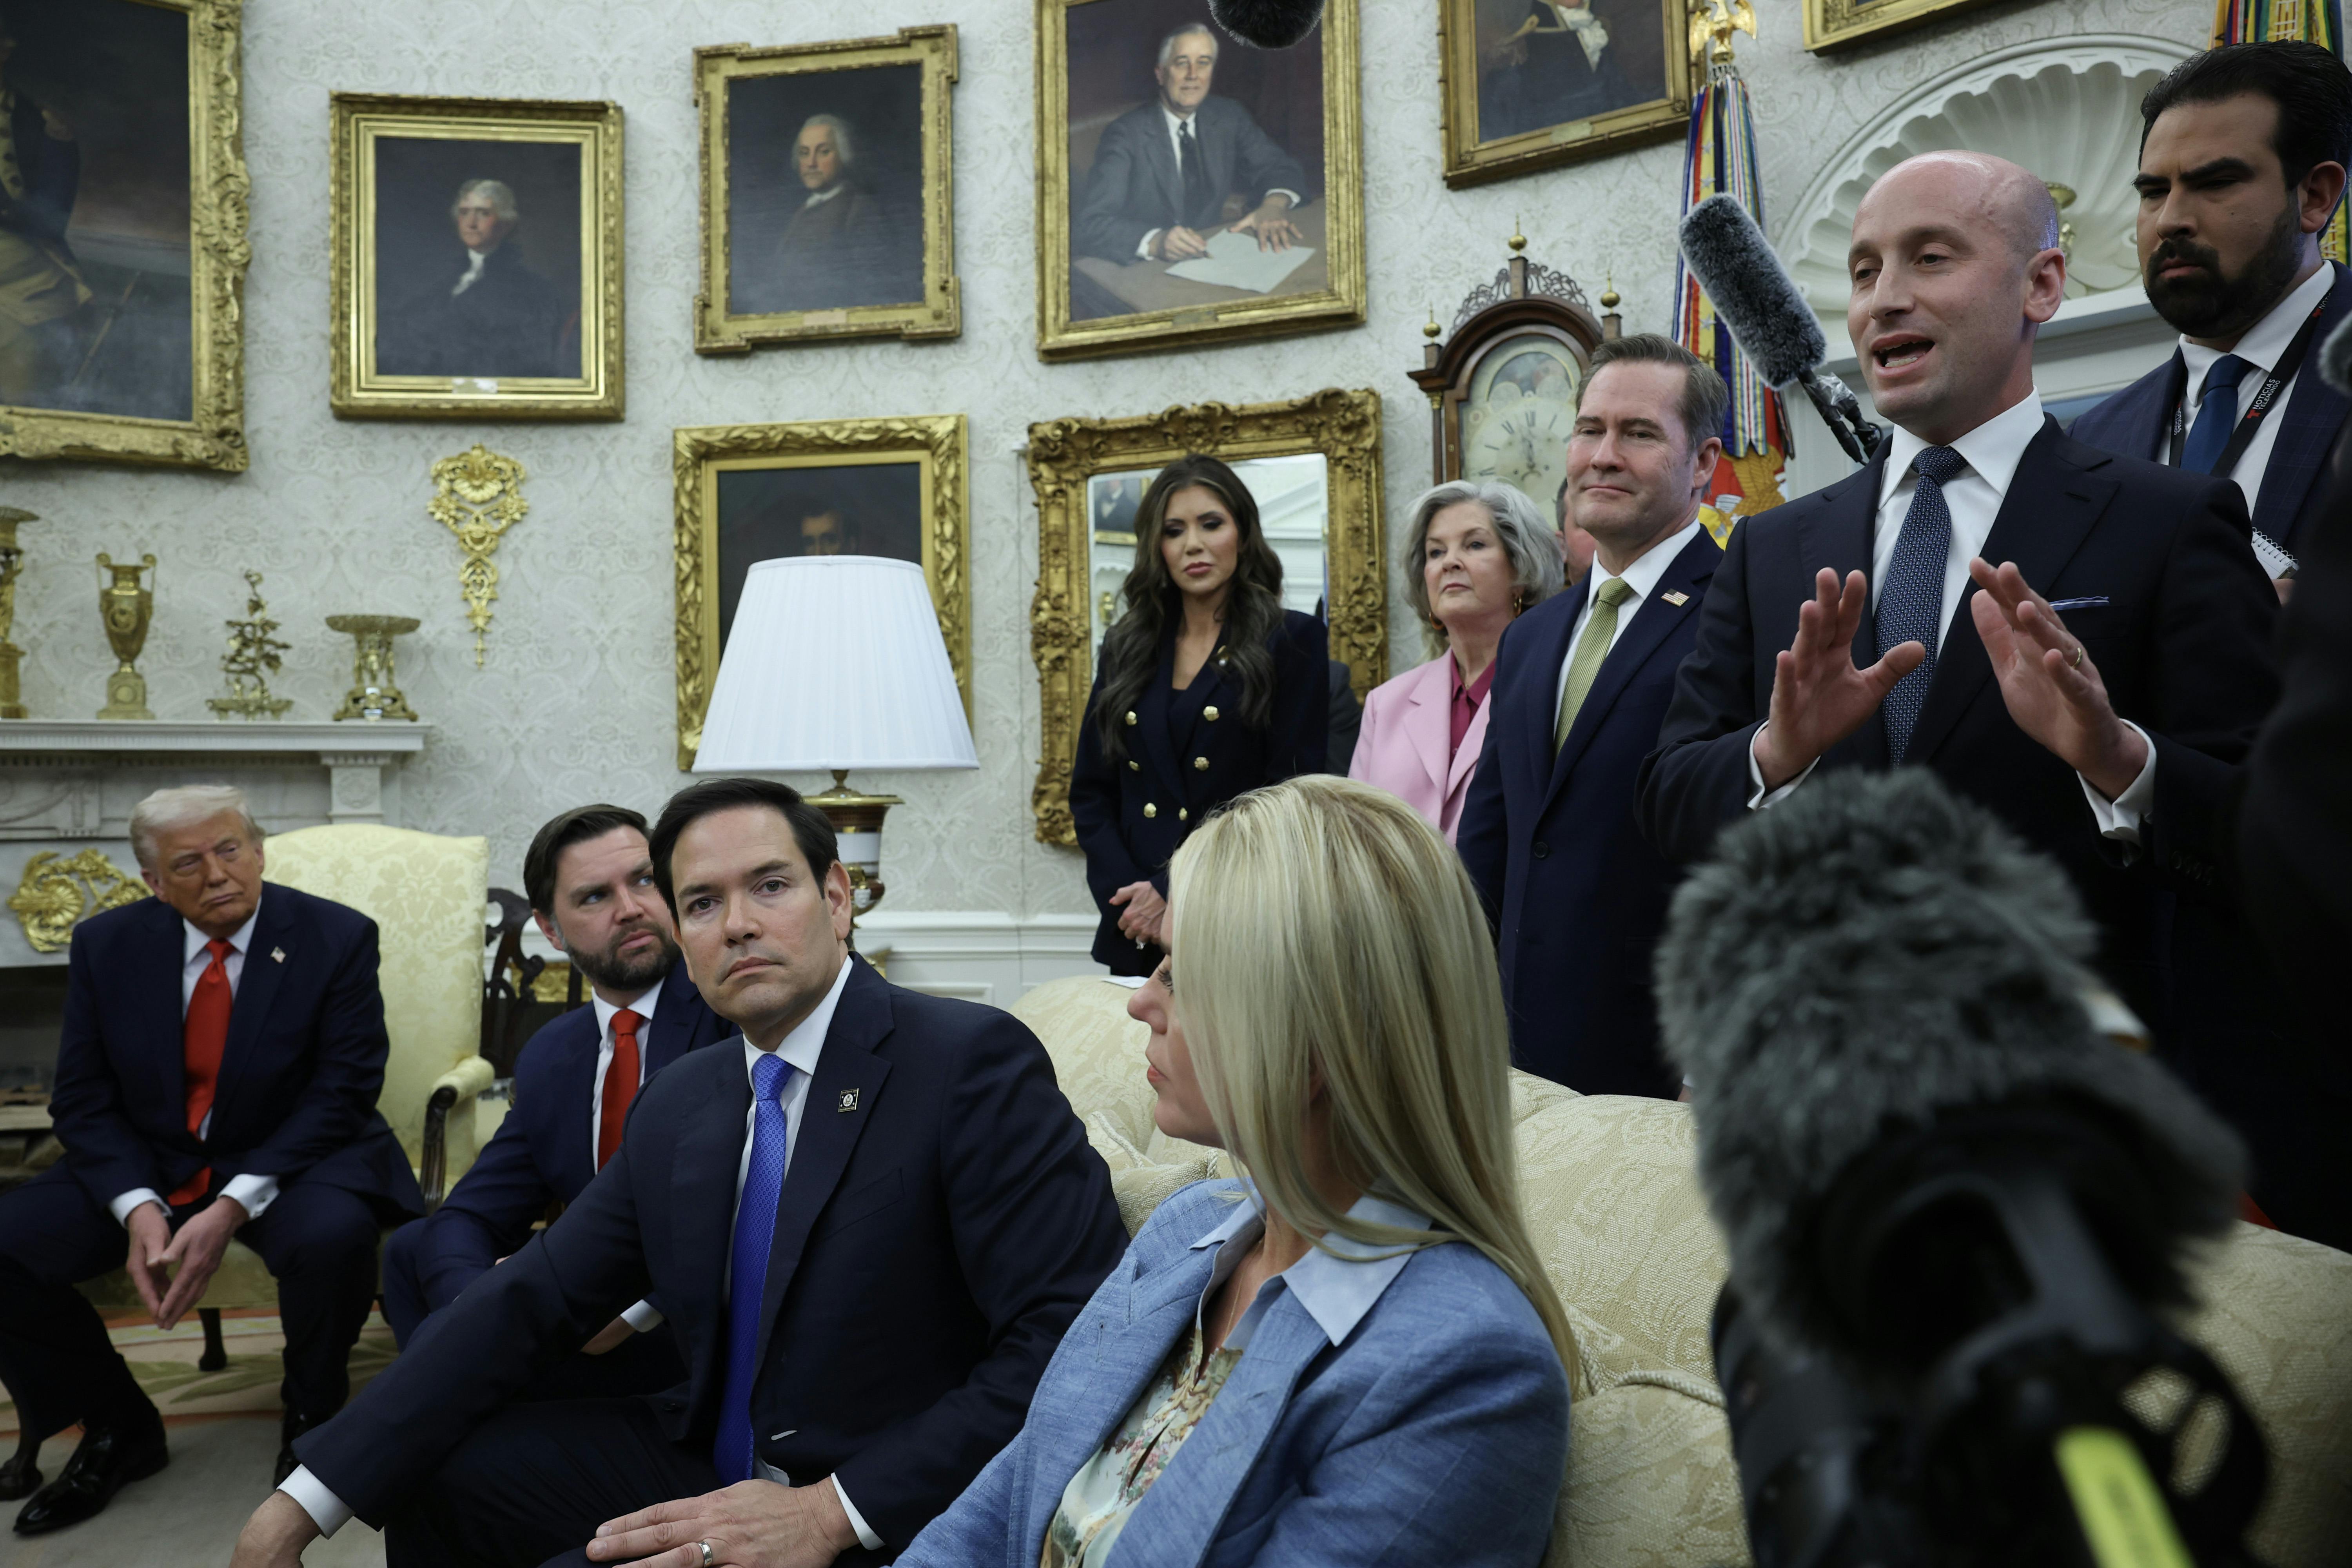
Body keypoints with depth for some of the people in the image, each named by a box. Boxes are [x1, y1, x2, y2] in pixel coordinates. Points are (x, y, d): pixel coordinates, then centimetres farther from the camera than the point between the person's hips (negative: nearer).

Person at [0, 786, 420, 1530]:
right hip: (144, 1168, 4)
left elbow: (342, 1094, -14)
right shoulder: (106, 945, -1)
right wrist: (138, 1209, -18)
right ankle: (120, 1432, 7)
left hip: (290, 1162, -4)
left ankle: (310, 1417, -2)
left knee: (331, 1236, -35)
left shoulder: (337, 938, -10)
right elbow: (83, 1100, 0)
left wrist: (233, 1207, -24)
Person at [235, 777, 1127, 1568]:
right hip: (712, 1469, 7)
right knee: (428, 1469, 6)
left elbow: (1081, 1342, -24)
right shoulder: (677, 1108, 7)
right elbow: (528, 1303, 6)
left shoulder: (973, 1062, -17)